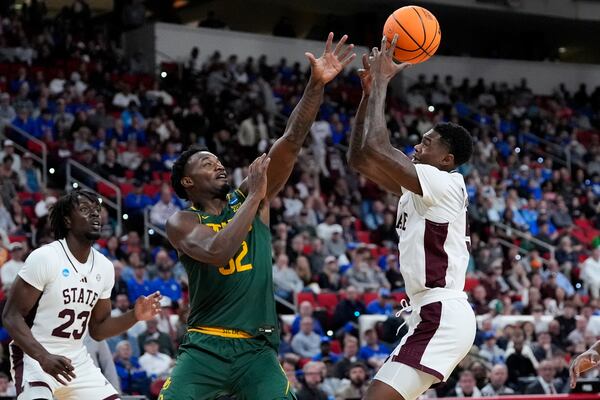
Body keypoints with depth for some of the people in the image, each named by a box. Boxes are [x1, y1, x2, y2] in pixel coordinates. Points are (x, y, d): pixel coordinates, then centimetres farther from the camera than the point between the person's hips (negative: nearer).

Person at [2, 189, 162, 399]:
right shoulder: (45, 257, -15)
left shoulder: (104, 267, 5)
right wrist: (43, 356, -29)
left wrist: (134, 316, -4)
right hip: (35, 358, -7)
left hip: (78, 361, 7)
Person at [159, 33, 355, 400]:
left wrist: (317, 84, -16)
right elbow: (217, 252, -24)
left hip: (257, 349, 2)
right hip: (205, 347, -2)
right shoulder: (181, 223, -2)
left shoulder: (251, 200, 6)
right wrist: (255, 197, -17)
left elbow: (292, 141, -5)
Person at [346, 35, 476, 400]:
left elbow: (372, 149, -19)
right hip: (433, 316, 11)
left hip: (442, 316, -11)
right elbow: (359, 159, 19)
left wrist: (381, 80, -9)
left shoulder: (443, 184, -9)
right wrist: (370, 90, 14)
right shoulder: (419, 189, 18)